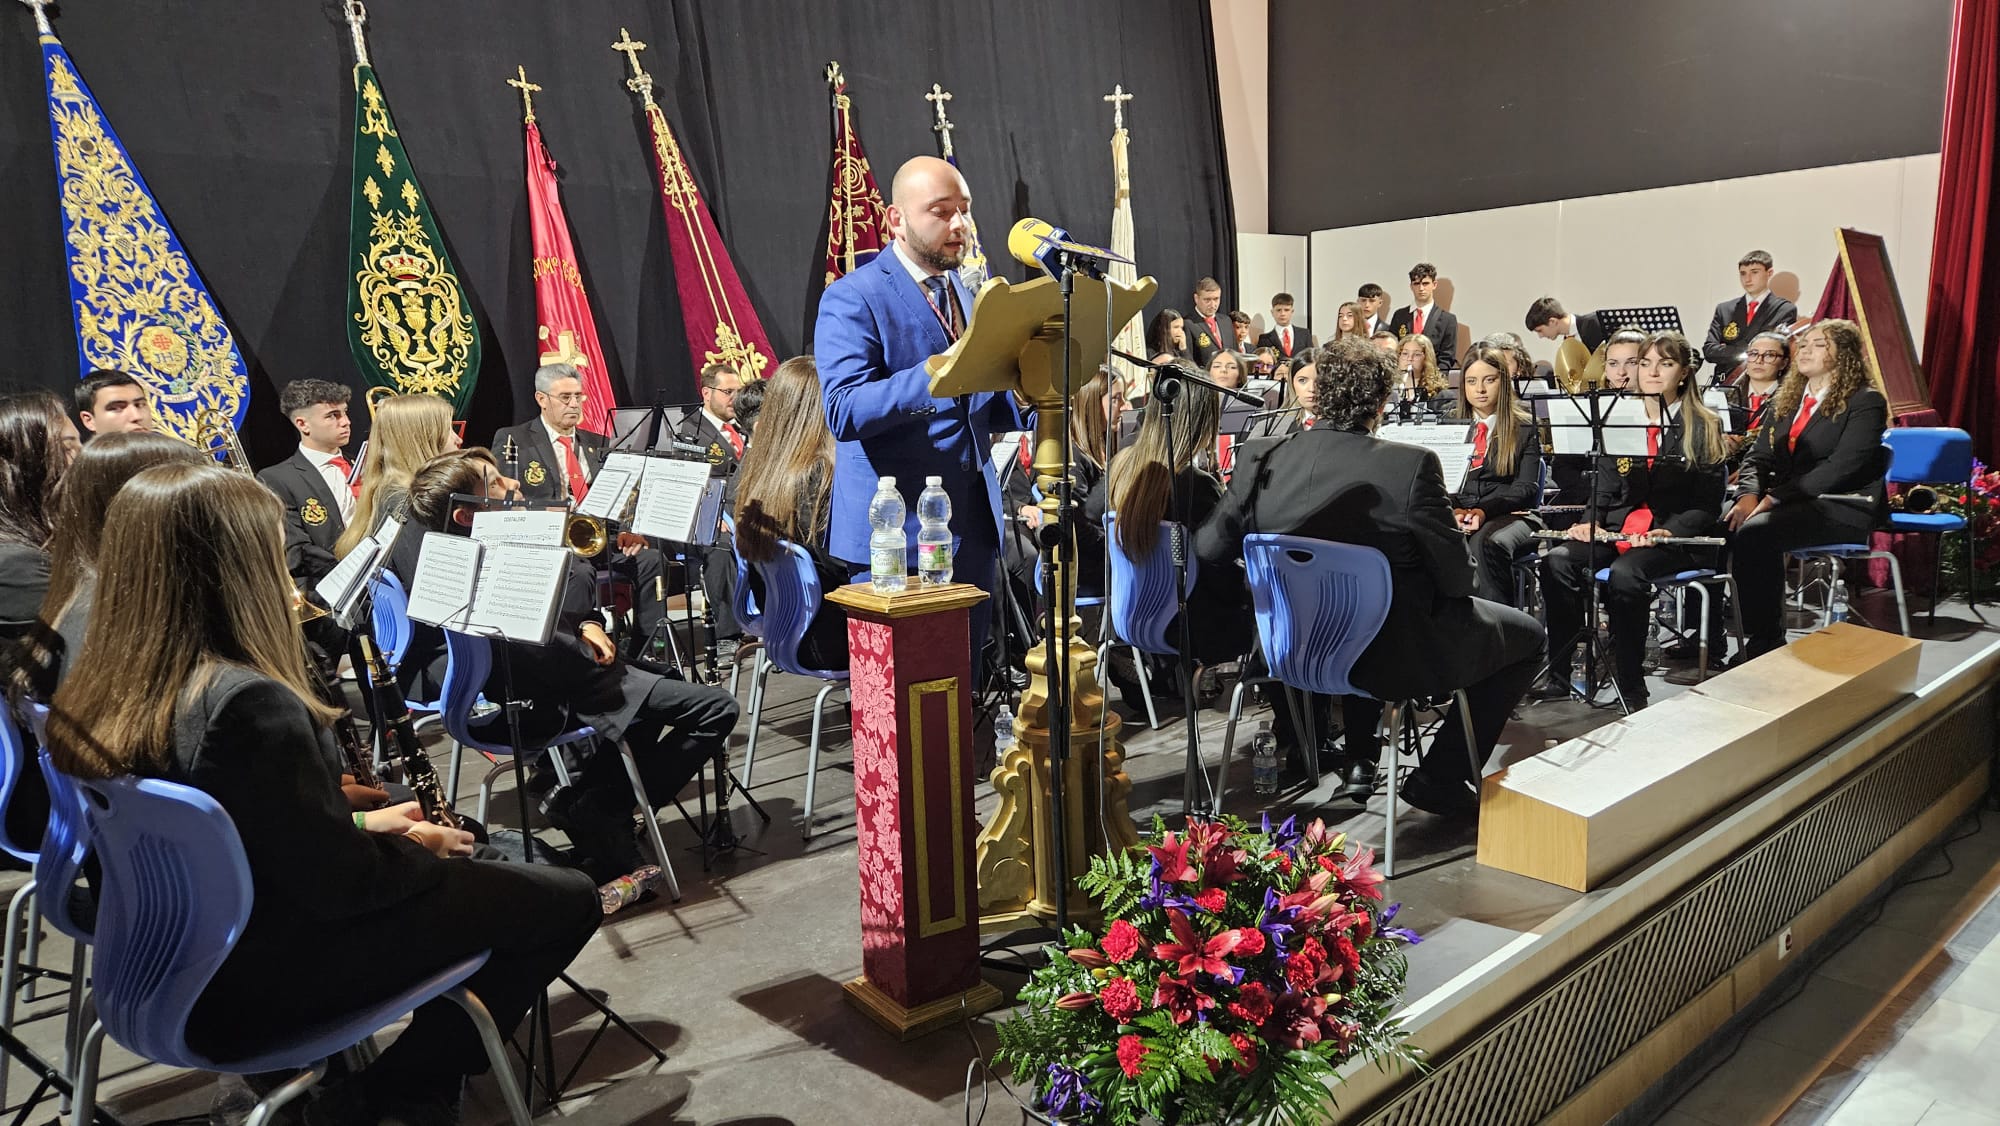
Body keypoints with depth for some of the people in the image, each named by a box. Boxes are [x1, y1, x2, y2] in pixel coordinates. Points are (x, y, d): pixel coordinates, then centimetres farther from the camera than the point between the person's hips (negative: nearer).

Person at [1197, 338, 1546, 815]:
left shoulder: (1263, 463, -9)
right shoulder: (1413, 464, -20)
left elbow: (1207, 552, -3)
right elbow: (1455, 577, -15)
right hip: (1395, 655, -5)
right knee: (1527, 635, 18)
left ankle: (1358, 760, 36)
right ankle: (1439, 778, 15)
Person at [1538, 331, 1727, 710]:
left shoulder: (1704, 427, 2)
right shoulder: (1621, 417, 14)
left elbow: (1707, 503, -1)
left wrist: (1669, 532, -18)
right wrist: (1590, 521, -4)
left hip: (1676, 536, -4)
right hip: (1619, 527, 4)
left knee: (1624, 574, -35)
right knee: (1557, 562, -24)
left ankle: (1631, 689, -24)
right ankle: (1558, 675, -20)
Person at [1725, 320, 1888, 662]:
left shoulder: (1866, 402, -4)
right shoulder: (1785, 399, 17)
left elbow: (1841, 467, -16)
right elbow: (1759, 457, 13)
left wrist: (1775, 497, -21)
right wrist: (1749, 495, -9)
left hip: (1843, 507, -6)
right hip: (1789, 503, 7)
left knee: (1754, 533, -32)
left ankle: (1766, 643, -21)